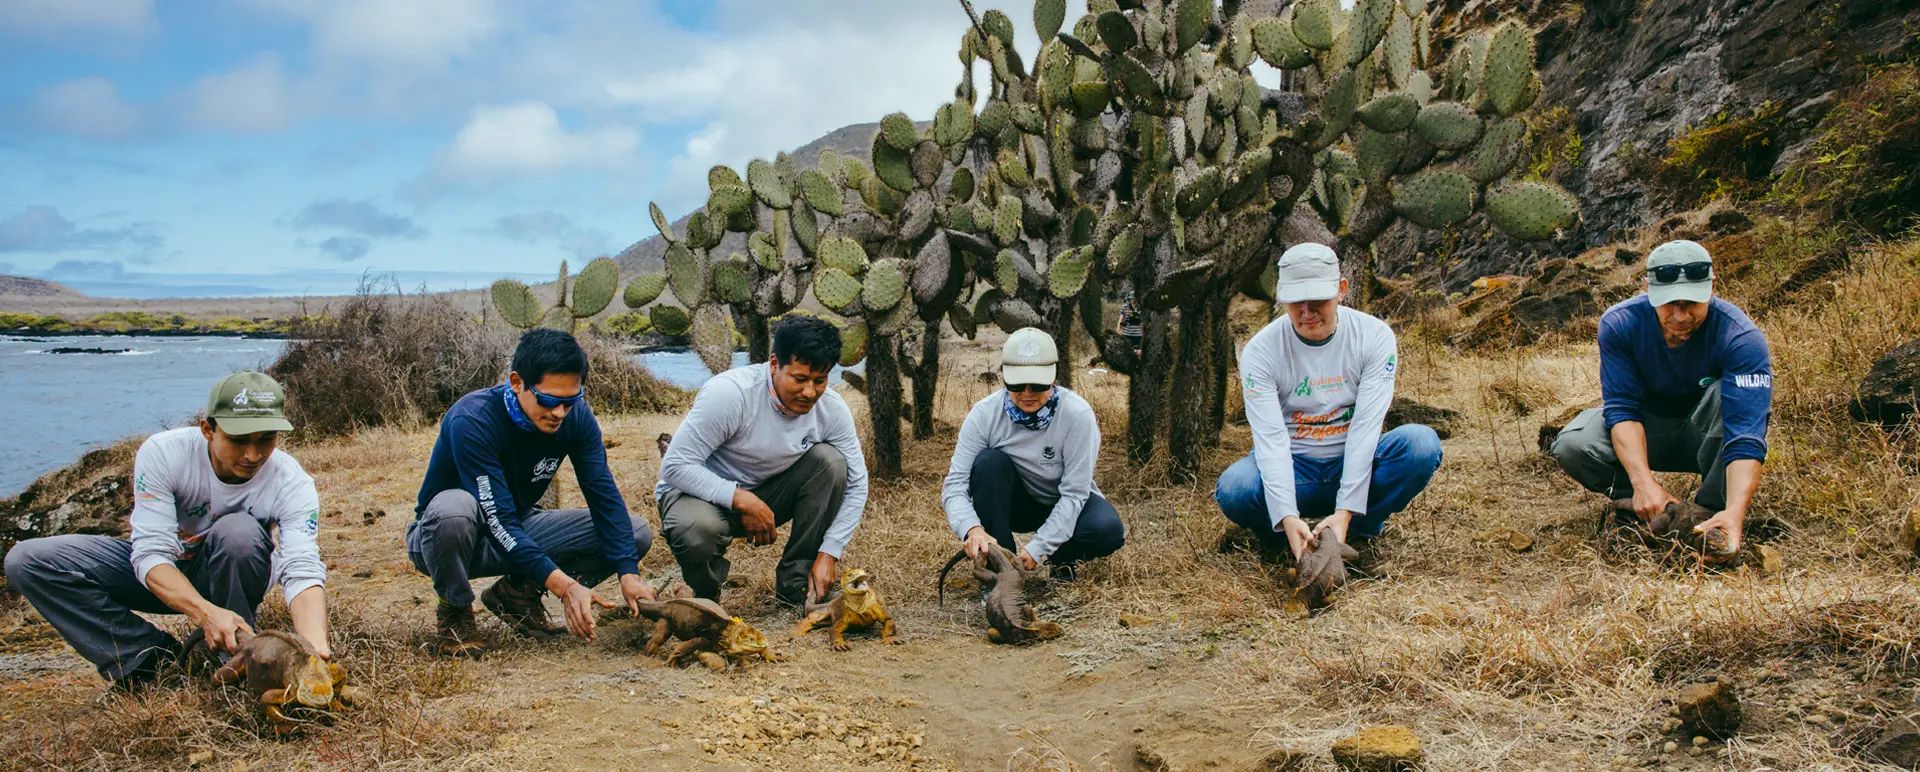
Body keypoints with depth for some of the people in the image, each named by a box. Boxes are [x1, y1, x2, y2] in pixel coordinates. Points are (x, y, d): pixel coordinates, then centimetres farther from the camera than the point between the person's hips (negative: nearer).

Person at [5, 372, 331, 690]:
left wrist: (317, 649, -55)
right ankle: (159, 660, -18)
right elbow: (151, 553, -30)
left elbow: (303, 569, -36)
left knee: (240, 531, -36)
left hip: (230, 574, -2)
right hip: (163, 576, 2)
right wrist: (205, 613, -49)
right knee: (27, 560, -18)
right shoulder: (163, 453, -26)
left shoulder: (292, 483, -25)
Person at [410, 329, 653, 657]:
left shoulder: (576, 417, -13)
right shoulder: (472, 420, -30)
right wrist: (565, 585, -42)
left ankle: (517, 593, 2)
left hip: (517, 529, 5)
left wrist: (629, 573, -27)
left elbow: (605, 495, -13)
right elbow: (498, 519, -34)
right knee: (453, 508, -42)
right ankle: (454, 610, -11)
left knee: (636, 532, -10)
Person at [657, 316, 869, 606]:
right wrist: (742, 500, -33)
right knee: (698, 529, -40)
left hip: (765, 491, 5)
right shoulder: (730, 393, -28)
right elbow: (675, 466, -26)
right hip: (703, 492, -4)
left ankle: (795, 580, -8)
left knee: (830, 461, -19)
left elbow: (856, 484, -5)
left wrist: (829, 554, -14)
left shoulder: (831, 408, -13)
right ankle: (706, 592, -2)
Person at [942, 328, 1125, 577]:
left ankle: (1062, 558, 3)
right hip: (1014, 503, 1)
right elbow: (954, 484, -25)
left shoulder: (1077, 414, -26)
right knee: (989, 462, -29)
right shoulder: (984, 414, -22)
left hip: (1064, 505, -1)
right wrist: (971, 528, -46)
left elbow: (1074, 493, -24)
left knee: (1107, 530, -31)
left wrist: (1037, 548, -32)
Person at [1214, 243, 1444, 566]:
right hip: (1293, 469, -1)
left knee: (1421, 442, -28)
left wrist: (1345, 511, -29)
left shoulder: (1374, 336, -11)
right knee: (1233, 489, -34)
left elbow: (1366, 426, -18)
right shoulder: (1260, 351, -13)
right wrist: (1288, 517, -36)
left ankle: (1362, 528, -8)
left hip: (1353, 463, 2)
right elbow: (1271, 439, -21)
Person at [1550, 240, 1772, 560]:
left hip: (1707, 437, -1)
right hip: (1648, 431, 1)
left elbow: (1746, 436, -38)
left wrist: (1735, 512, -53)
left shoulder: (1741, 337, -29)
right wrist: (1643, 481, -42)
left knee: (1727, 395, -35)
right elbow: (1622, 407, -26)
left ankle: (1713, 508, -18)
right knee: (1571, 446, -28)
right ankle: (1631, 503, 1)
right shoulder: (1619, 323, -22)